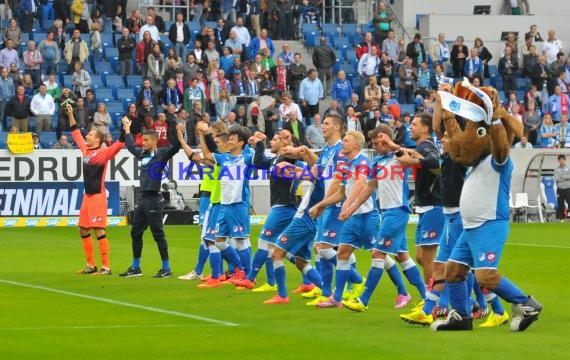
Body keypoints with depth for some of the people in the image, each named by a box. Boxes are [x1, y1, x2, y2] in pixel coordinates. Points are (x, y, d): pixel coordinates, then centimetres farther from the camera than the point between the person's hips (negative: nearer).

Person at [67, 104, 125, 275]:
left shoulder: (103, 153, -9)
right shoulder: (86, 150, 12)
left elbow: (119, 145, -23)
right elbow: (76, 135, 25)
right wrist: (70, 115, 27)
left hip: (98, 196, -8)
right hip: (87, 196, 8)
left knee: (99, 231, -10)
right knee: (83, 230, 11)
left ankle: (106, 267, -7)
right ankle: (91, 265, 20)